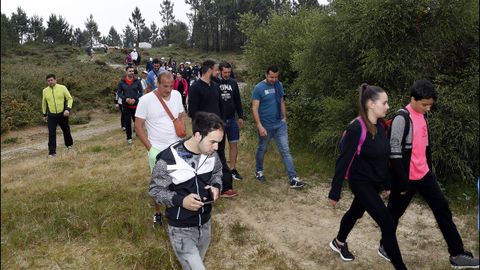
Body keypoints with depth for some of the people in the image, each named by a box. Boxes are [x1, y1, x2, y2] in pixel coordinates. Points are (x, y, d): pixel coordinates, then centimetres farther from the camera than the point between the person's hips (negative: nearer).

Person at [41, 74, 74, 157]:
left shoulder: (62, 88, -7)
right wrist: (44, 114, 18)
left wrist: (68, 109, -19)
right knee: (51, 134, -5)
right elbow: (44, 103, 15)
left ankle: (69, 144, 41)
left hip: (62, 114, -1)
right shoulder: (45, 91, 1)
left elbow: (70, 98, -4)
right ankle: (52, 152, 0)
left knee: (66, 130, 16)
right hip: (51, 115, 1)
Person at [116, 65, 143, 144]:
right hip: (126, 105, 1)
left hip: (135, 104, 0)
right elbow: (119, 93, 4)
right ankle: (129, 137, 14)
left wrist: (135, 99, -14)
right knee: (127, 122, 3)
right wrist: (125, 98, -13)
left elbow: (141, 92, 0)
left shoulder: (137, 81, -2)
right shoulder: (122, 82, 0)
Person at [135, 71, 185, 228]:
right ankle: (157, 212, 31)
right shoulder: (146, 100, -15)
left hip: (177, 147, 3)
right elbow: (138, 127, -10)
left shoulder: (177, 95, -2)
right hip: (157, 150, -3)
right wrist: (150, 148, -13)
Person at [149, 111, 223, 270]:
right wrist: (181, 200, -27)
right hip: (181, 229, -5)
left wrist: (216, 186, -11)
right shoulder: (168, 160, -26)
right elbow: (155, 190, -13)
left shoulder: (211, 154, -10)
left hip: (205, 224, 6)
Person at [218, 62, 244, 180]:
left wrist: (240, 116, 11)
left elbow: (238, 101, 11)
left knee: (233, 144, 6)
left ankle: (233, 169, 17)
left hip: (231, 119, 4)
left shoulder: (233, 83, 4)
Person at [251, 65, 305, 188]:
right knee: (262, 150, 15)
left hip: (280, 125, 4)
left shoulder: (279, 85, 2)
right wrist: (259, 126, -22)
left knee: (285, 150, -1)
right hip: (266, 126, -4)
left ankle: (293, 179, -2)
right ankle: (259, 171, 39)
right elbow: (255, 108, -16)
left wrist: (284, 117, 10)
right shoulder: (259, 88, -13)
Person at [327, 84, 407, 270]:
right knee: (388, 224, -5)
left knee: (356, 212, 26)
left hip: (375, 182, 8)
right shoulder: (356, 128, -24)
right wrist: (335, 192, -18)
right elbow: (343, 161, -21)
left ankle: (338, 243, 51)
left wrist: (386, 184, 16)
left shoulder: (381, 125, 0)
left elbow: (384, 158, 10)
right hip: (361, 183, -8)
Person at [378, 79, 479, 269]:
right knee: (395, 213, 8)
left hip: (424, 174, 8)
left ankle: (457, 255, 17)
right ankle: (385, 247, 29)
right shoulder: (402, 118, -19)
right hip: (407, 177, -8)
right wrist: (402, 182, -19)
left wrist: (429, 169, 20)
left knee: (442, 209, 8)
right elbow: (395, 152, -20)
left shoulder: (424, 115, 7)